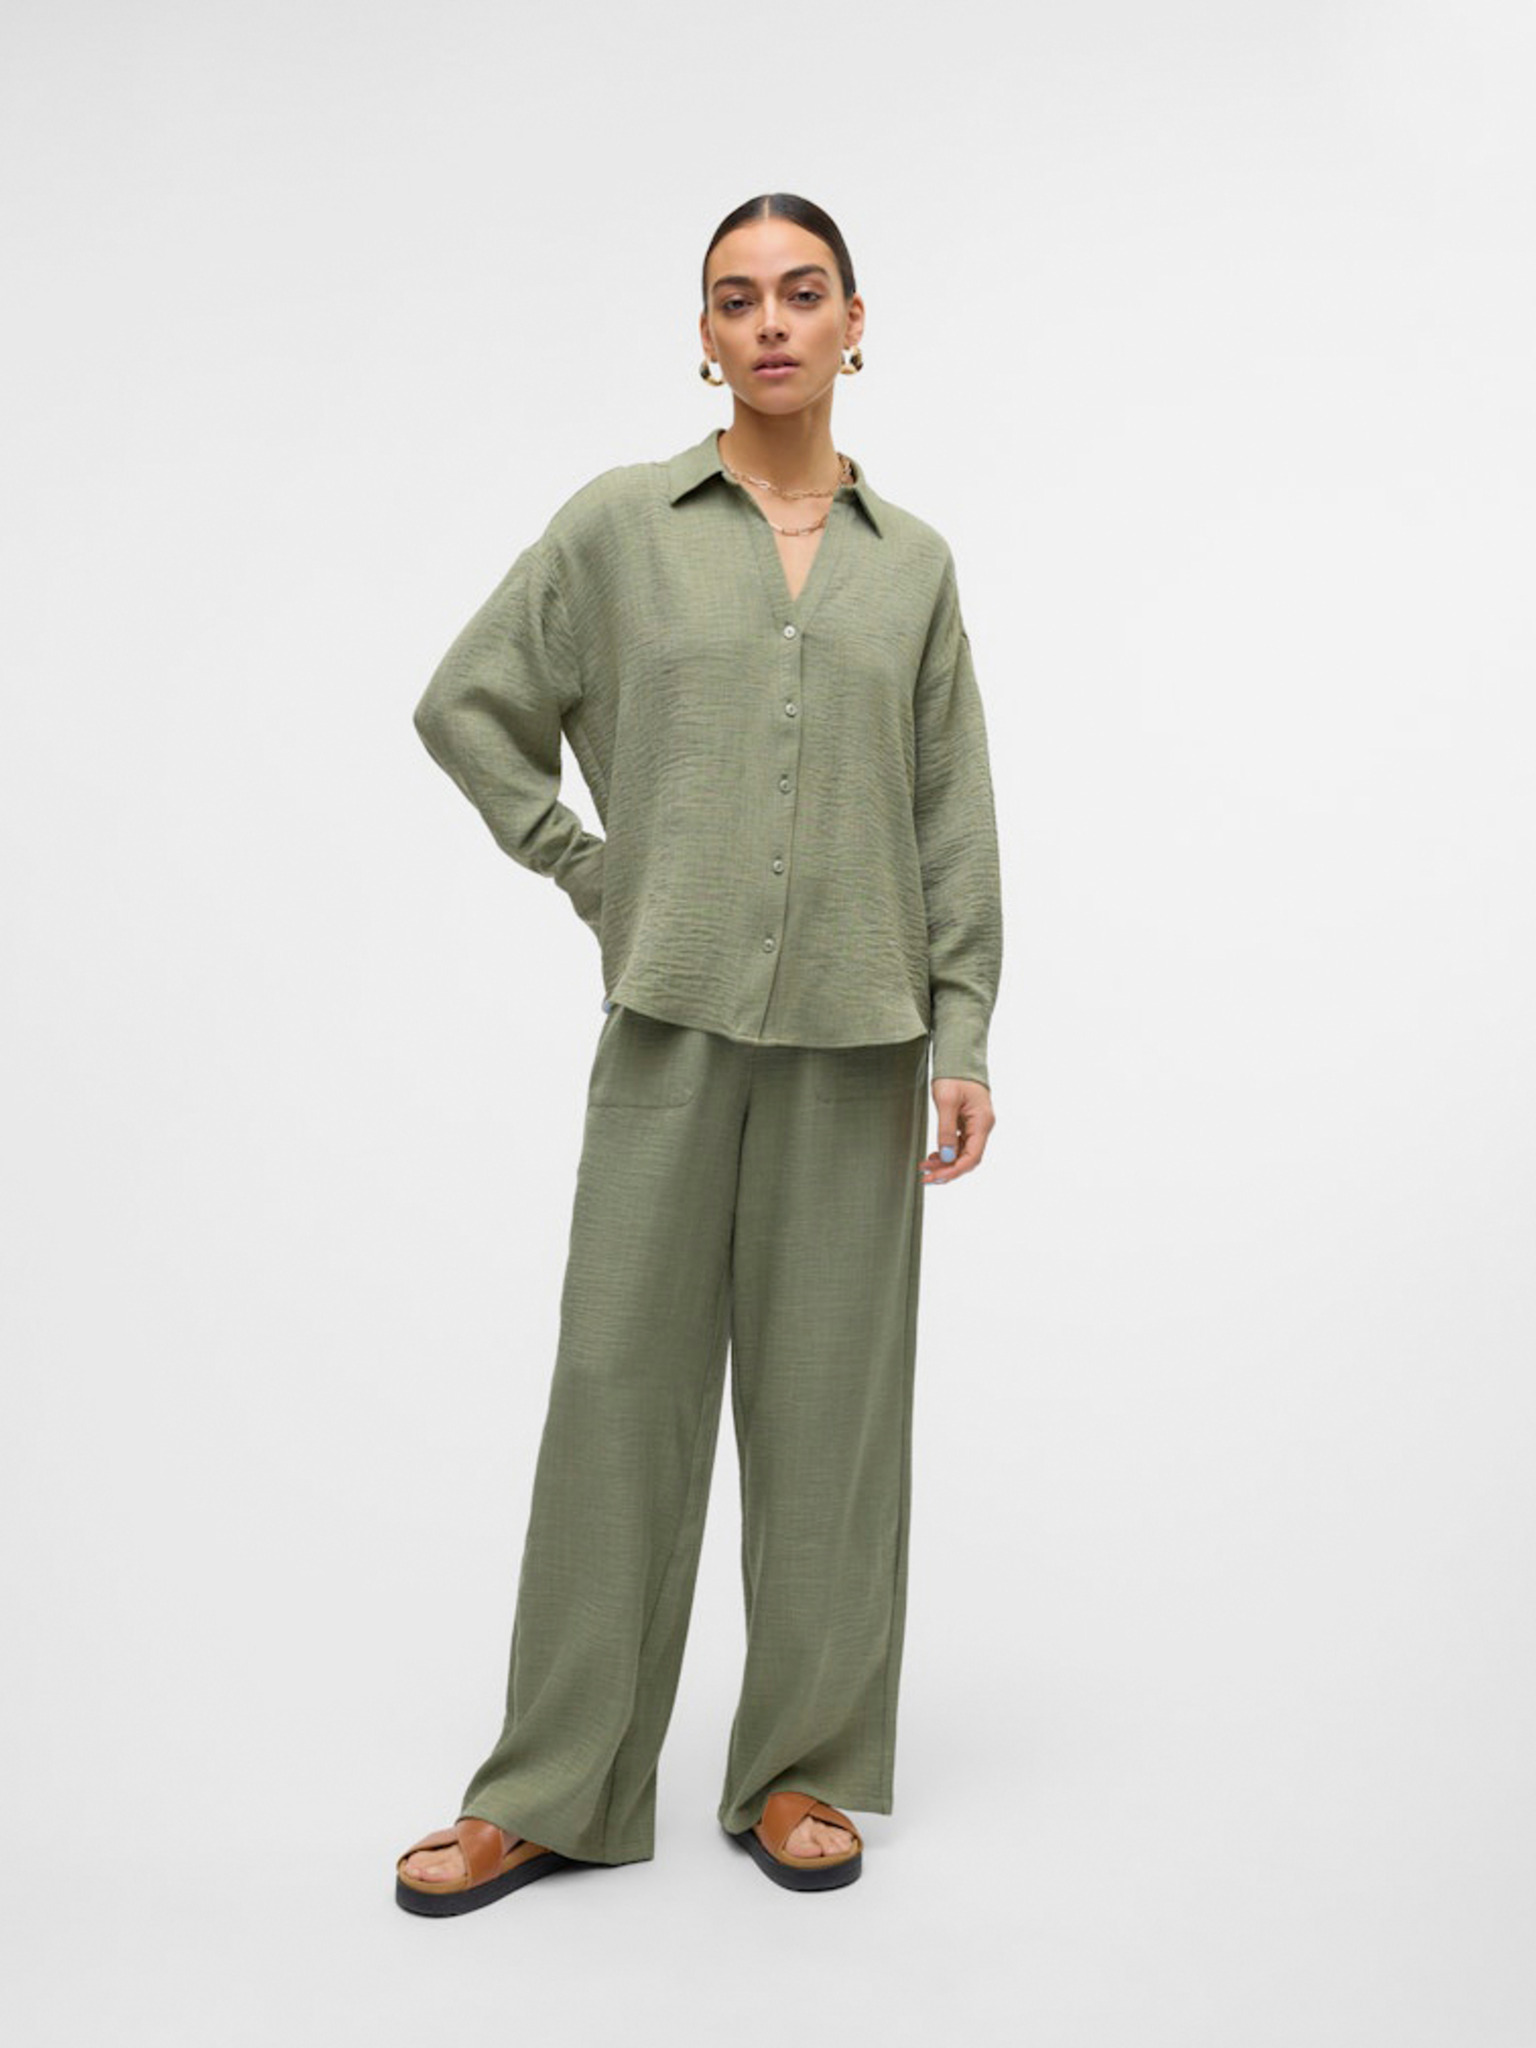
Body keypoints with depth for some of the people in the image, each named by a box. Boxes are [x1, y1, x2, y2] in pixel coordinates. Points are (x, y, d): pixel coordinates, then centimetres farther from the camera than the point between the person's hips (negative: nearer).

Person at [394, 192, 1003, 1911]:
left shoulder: (913, 562, 9)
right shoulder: (618, 523, 4)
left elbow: (955, 818, 8)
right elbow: (465, 705, 9)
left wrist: (964, 1033, 1)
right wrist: (584, 871, 2)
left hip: (856, 1028, 2)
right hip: (673, 1012, -1)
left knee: (831, 1391, 6)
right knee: (622, 1378, 1)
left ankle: (804, 1768, 21)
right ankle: (551, 1789, 14)